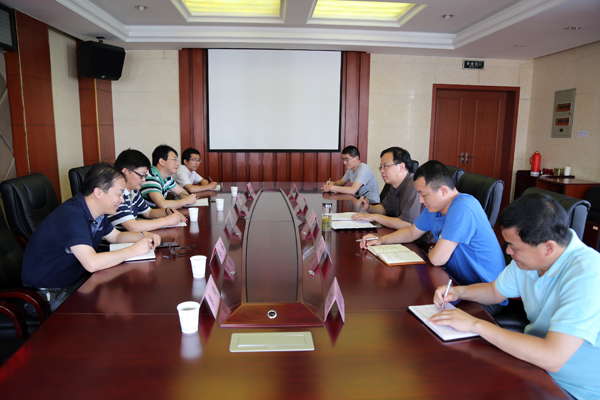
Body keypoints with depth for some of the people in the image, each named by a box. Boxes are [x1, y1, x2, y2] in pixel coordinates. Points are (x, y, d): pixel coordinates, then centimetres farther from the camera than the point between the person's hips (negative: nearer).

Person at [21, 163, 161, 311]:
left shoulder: (97, 212, 1)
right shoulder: (72, 216, -29)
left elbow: (116, 236, 17)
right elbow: (92, 263, -39)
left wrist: (143, 236, -2)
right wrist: (133, 250, -29)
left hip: (76, 279, 9)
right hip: (49, 293, -9)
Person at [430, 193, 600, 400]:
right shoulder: (530, 257, -5)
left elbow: (552, 358, -37)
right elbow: (495, 291, 15)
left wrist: (476, 324, -29)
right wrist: (458, 292, -5)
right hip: (534, 357, 7)